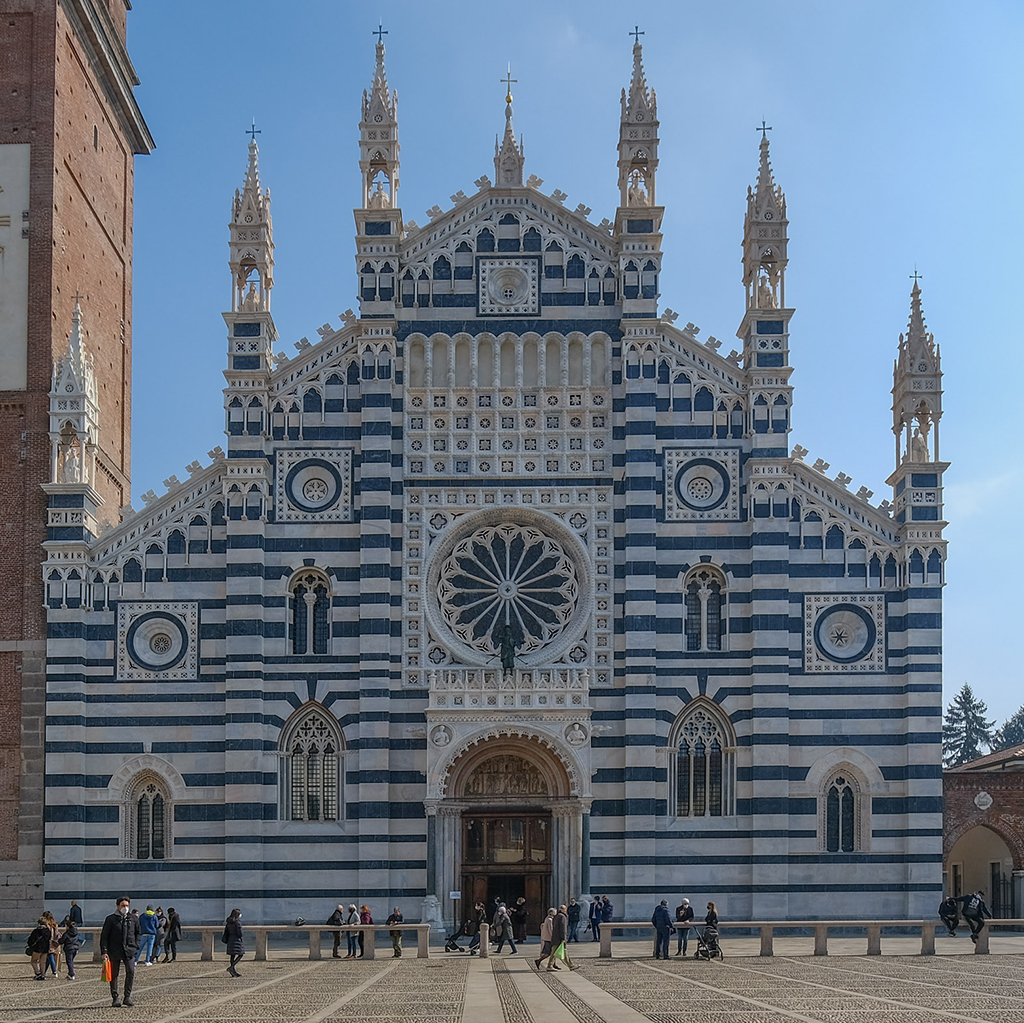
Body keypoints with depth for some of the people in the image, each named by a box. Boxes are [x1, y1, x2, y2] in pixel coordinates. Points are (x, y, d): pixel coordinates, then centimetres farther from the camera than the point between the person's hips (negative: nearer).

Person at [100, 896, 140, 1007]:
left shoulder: (133, 919, 12)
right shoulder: (111, 919, 3)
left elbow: (137, 933, 24)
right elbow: (104, 936, 1)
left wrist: (136, 947, 12)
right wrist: (104, 951, -8)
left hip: (129, 950, 1)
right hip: (114, 951, -1)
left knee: (131, 971, -13)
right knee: (114, 974, 3)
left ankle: (127, 997, -5)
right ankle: (115, 998, 13)